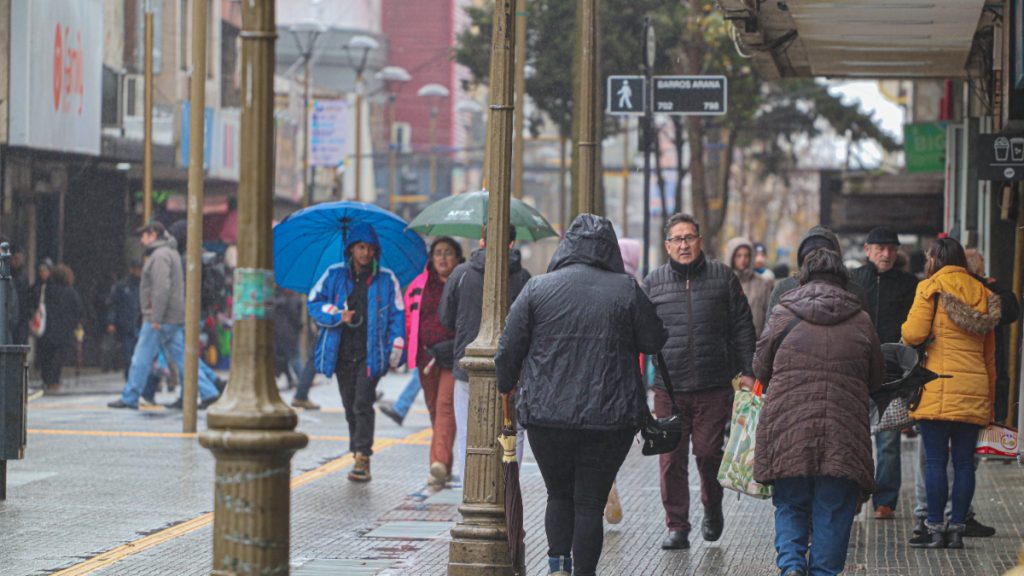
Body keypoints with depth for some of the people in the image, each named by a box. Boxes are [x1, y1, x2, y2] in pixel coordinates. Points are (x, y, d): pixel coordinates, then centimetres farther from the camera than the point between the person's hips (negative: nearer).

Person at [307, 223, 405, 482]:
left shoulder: (386, 279, 4)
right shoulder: (334, 275, 7)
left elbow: (397, 315, 7)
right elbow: (314, 303, 8)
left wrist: (396, 350, 0)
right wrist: (337, 315, -9)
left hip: (371, 354, -3)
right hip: (343, 352, 3)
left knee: (363, 404, -15)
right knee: (350, 406, 7)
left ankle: (363, 458, -16)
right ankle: (360, 458, 17)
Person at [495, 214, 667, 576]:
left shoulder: (538, 288, -1)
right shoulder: (626, 290, -2)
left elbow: (509, 348, 1)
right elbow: (654, 342, 4)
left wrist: (506, 385, 19)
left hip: (546, 415, 1)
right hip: (611, 418, -1)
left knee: (559, 495, 18)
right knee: (590, 503, 6)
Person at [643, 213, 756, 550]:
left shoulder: (722, 276, 6)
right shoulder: (654, 282, 8)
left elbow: (742, 328, 8)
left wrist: (747, 371, 2)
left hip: (714, 386, -1)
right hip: (668, 388, 1)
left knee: (708, 452, -2)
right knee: (672, 460, 0)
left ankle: (712, 509, 25)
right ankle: (677, 527, 8)